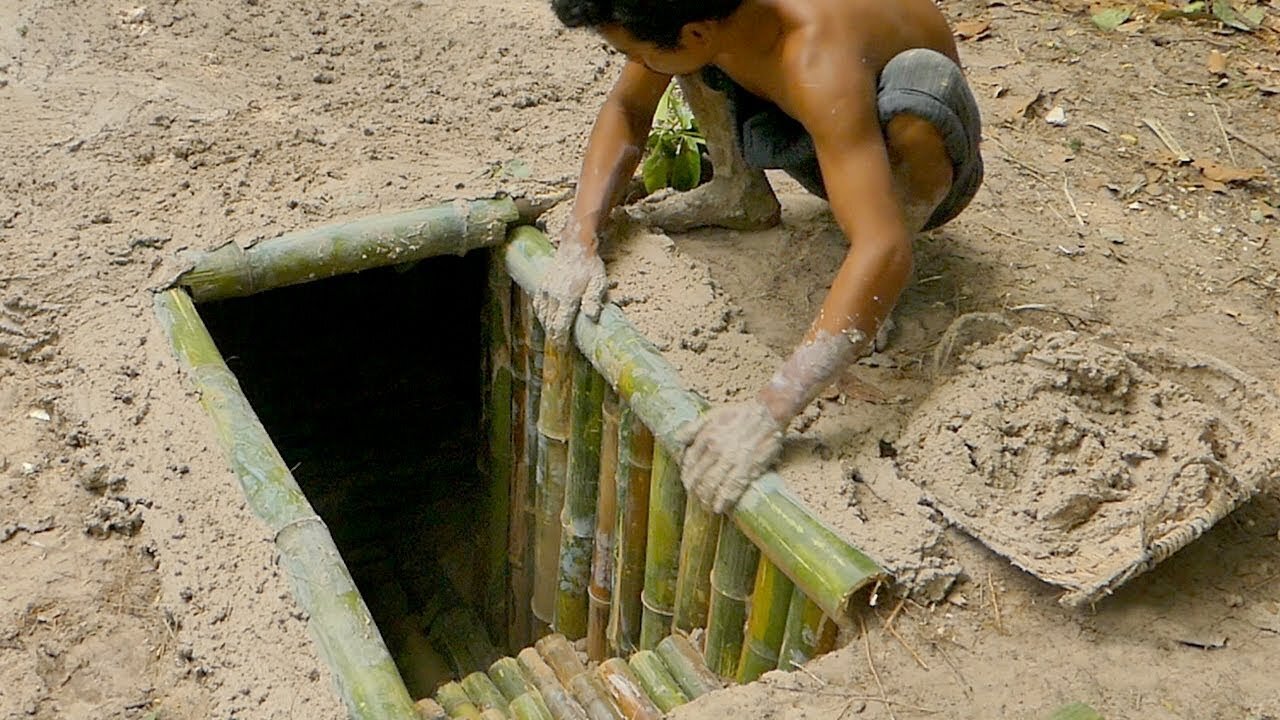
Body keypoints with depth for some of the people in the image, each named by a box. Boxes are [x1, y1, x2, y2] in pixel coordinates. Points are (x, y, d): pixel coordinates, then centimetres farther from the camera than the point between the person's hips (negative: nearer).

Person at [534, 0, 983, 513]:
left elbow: (884, 250, -49)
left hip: (921, 159, -5)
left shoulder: (816, 59, -41)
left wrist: (770, 409, -57)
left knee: (919, 75, -39)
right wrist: (578, 242, -17)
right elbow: (626, 109, -4)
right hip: (813, 140, 6)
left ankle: (873, 314, -15)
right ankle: (743, 195, 12)